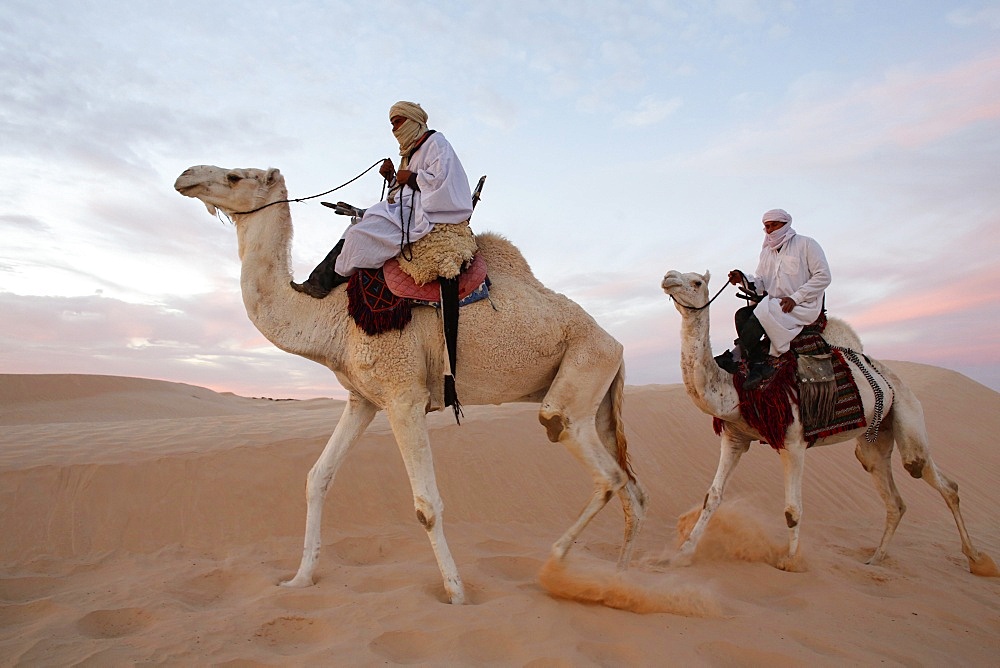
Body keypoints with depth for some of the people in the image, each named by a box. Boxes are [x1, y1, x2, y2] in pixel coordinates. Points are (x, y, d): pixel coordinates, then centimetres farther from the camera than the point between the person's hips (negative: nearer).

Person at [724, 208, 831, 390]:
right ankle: (760, 363, -26)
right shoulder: (767, 252, 19)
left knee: (762, 313, -30)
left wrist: (795, 298, -17)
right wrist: (743, 279, -13)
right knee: (743, 315, -19)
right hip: (774, 305, 6)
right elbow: (760, 284, 10)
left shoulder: (806, 244, 1)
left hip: (803, 307, -6)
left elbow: (823, 276, -7)